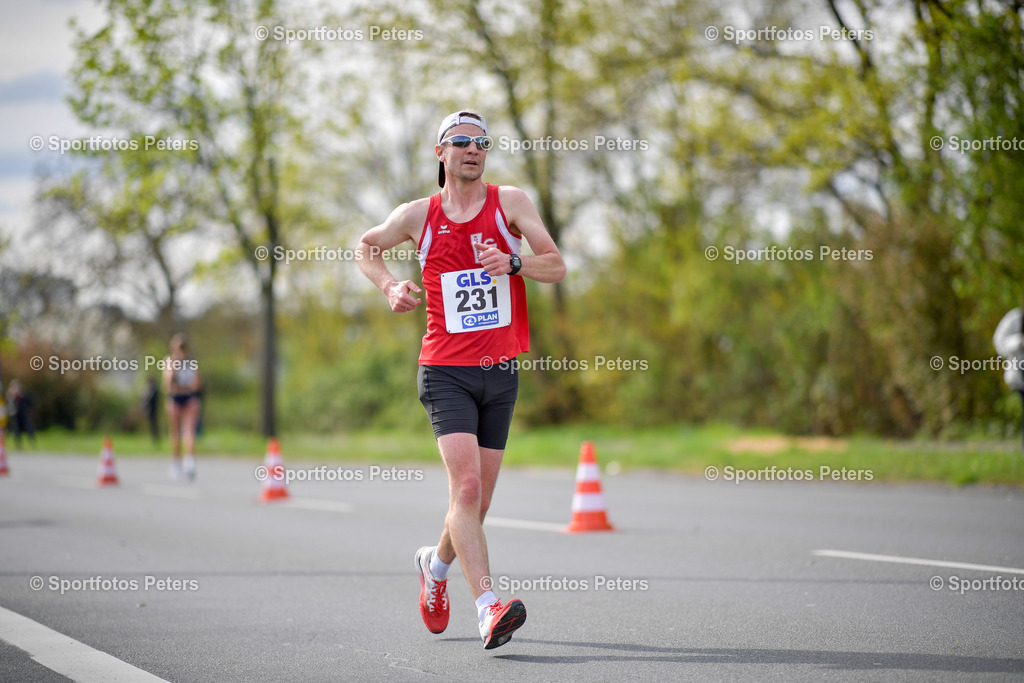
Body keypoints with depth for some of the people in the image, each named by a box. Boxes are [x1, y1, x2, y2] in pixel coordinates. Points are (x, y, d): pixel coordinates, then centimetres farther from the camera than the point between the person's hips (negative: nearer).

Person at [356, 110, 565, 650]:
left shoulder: (509, 202, 4)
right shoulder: (418, 216, 4)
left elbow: (556, 266, 0)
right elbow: (365, 247, 21)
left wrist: (512, 262, -20)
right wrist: (390, 287, 3)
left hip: (501, 372, 2)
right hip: (445, 371, -2)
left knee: (477, 501, 10)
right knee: (466, 486, -21)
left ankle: (436, 564, 40)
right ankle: (488, 609, -27)